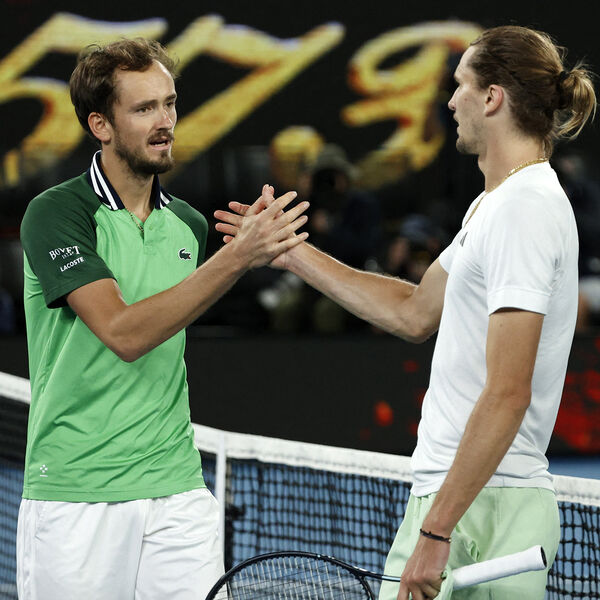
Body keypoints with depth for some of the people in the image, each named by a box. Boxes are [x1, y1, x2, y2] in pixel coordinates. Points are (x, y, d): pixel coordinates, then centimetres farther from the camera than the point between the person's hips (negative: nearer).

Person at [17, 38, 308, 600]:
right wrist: (237, 258, -24)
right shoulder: (56, 213, -8)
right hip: (74, 500, -5)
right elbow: (123, 333, -20)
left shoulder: (189, 225, 11)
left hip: (176, 495, 5)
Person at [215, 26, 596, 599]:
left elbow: (508, 394, -23)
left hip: (484, 505, -10)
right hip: (454, 492, 10)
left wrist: (435, 532, -24)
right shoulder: (495, 202, 17)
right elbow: (415, 313, 30)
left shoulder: (525, 209, -16)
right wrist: (295, 253, 30)